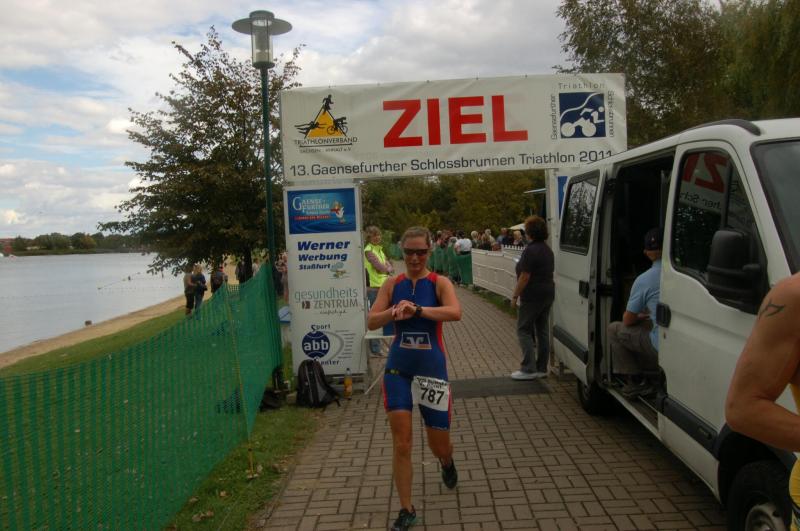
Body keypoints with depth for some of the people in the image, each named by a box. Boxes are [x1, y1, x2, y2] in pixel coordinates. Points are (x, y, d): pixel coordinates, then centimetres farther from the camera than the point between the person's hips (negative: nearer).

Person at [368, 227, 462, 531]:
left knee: (439, 445, 11)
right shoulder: (392, 285, 2)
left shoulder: (439, 283, -7)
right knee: (401, 444, 0)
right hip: (397, 368, 2)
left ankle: (447, 463, 49)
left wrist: (418, 310, -37)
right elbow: (371, 322, -5)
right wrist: (395, 311, -24)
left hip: (431, 368, -1)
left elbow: (455, 313, -26)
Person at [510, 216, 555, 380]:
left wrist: (515, 295, -12)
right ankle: (542, 368, 17)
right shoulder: (547, 250, 12)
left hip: (532, 296, -9)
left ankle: (529, 369, -4)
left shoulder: (530, 251, -17)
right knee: (542, 331, 12)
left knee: (524, 330, -1)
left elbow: (525, 277, -19)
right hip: (548, 293, 9)